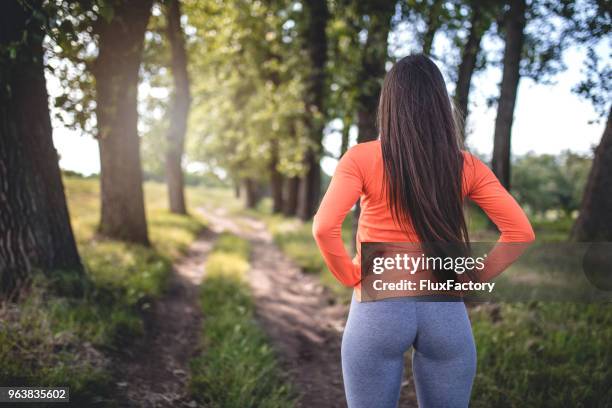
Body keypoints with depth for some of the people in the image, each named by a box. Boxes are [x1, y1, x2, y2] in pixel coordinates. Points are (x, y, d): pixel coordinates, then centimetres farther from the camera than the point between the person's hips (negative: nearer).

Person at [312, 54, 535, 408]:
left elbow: (325, 227, -18)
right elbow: (521, 232, -2)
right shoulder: (466, 166, 0)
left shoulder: (362, 158, -7)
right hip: (446, 310, 3)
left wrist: (351, 277, -5)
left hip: (378, 307, -2)